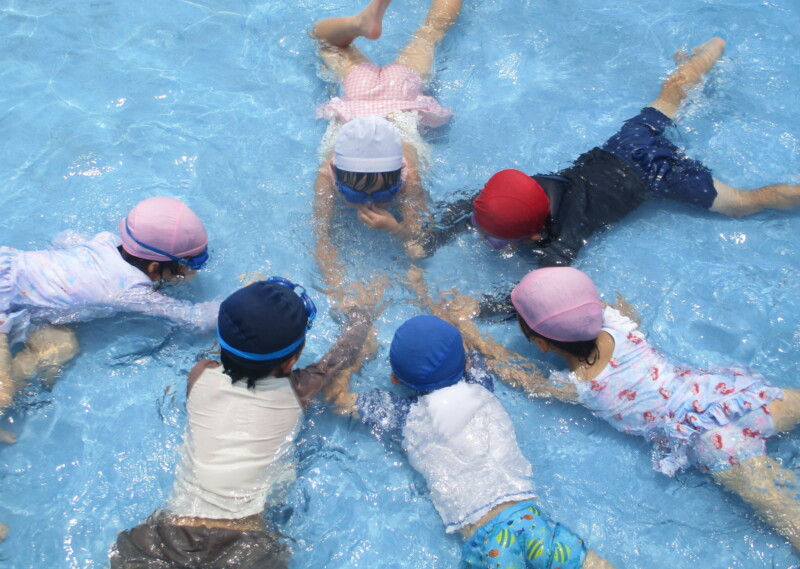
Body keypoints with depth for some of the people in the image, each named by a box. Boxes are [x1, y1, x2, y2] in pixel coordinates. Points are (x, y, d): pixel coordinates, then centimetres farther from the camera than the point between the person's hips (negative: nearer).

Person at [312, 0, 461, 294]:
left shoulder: (408, 175, -44)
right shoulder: (327, 175, -41)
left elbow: (421, 235, -36)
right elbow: (321, 238, -37)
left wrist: (396, 228, -58)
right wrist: (337, 286, -51)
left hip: (401, 85, 0)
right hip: (358, 89, 0)